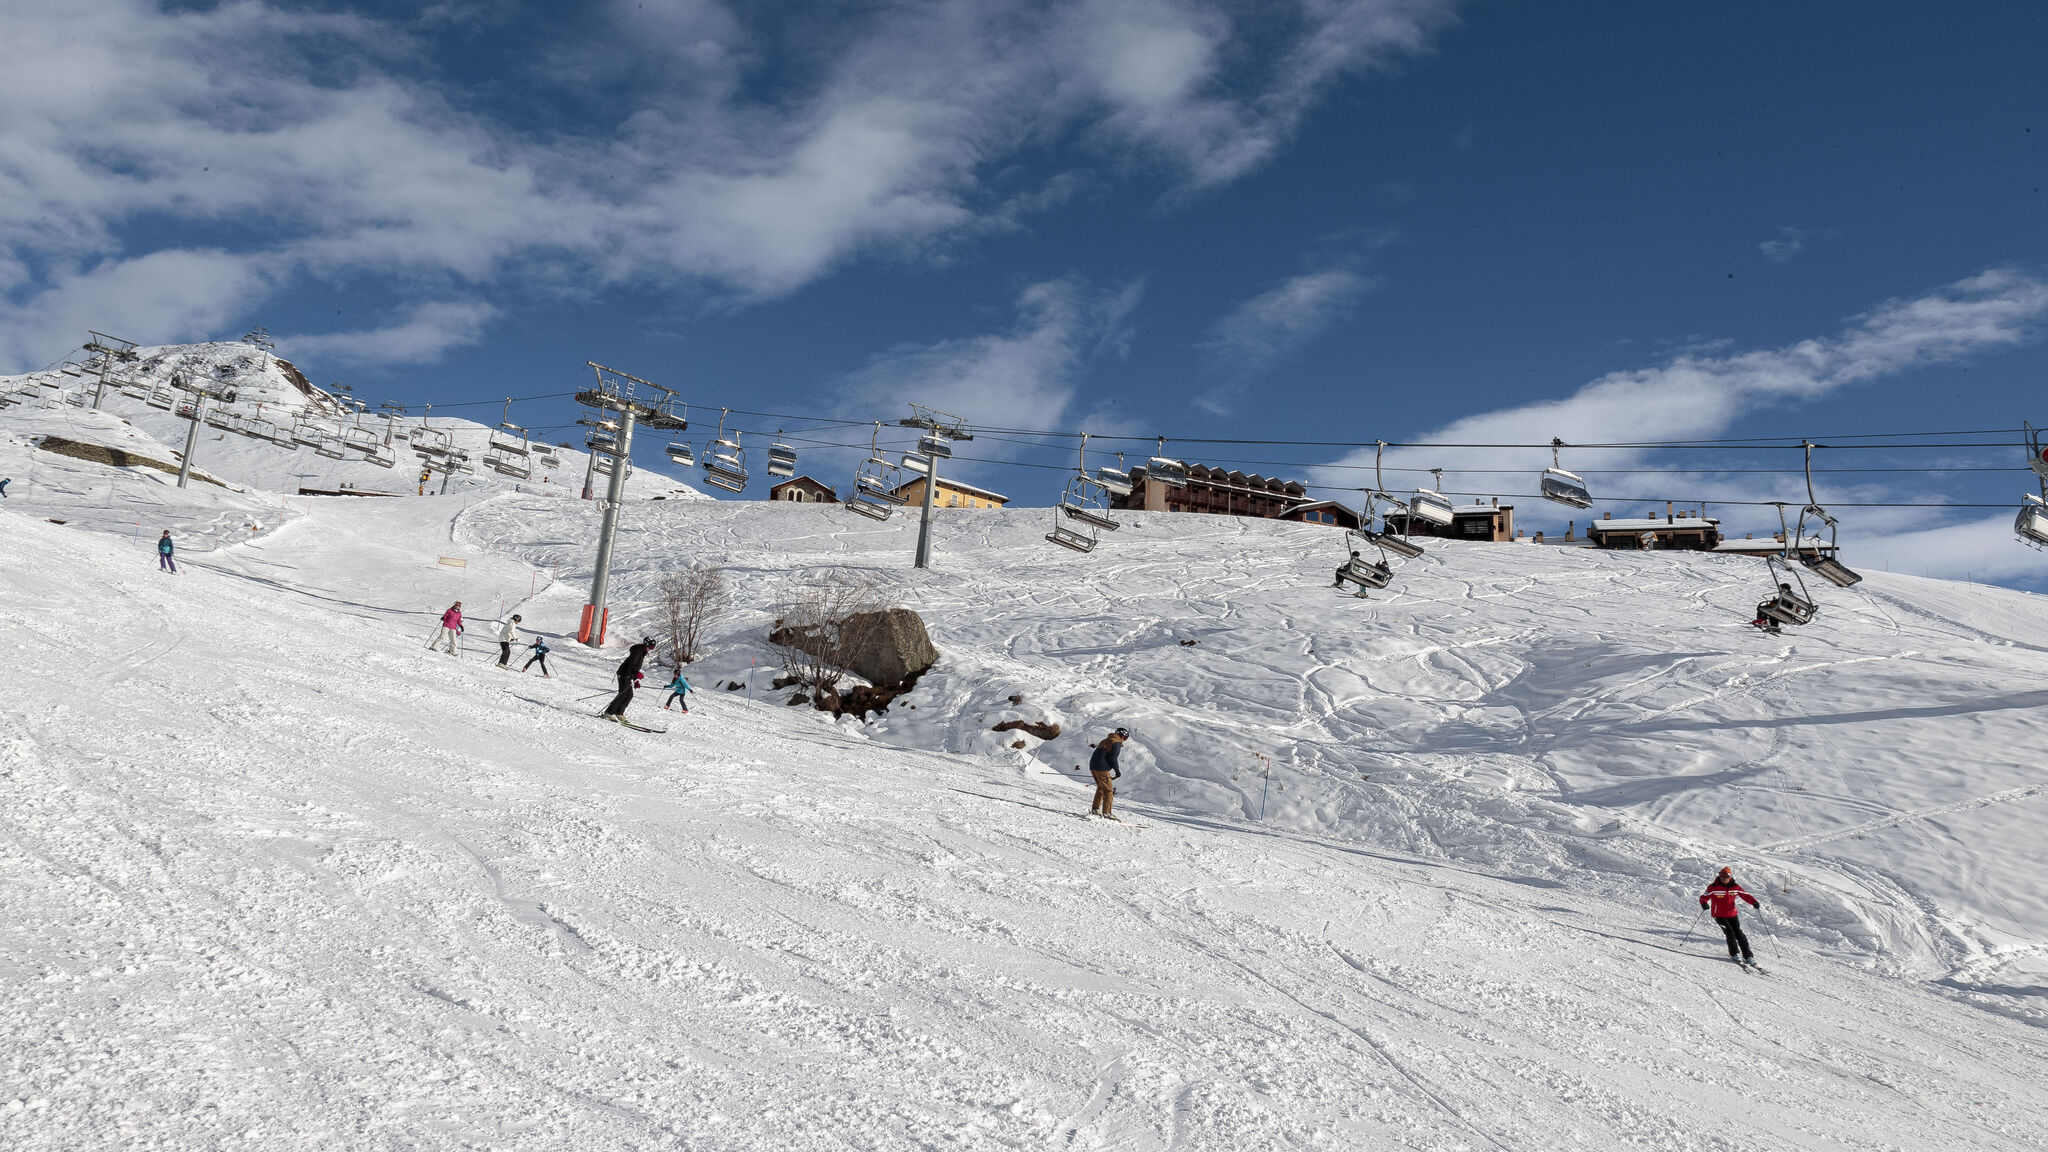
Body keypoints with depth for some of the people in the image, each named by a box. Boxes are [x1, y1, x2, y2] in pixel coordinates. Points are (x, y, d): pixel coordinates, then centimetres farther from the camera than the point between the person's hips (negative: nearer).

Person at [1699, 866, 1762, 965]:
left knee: (1739, 934, -1)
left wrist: (1754, 902, -13)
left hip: (1732, 914, 3)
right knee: (1730, 932, -15)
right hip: (1719, 915, -3)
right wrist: (1704, 903, -32)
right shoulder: (1713, 887, -10)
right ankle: (1734, 954, -2)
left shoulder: (1735, 887, -1)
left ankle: (1748, 956, 6)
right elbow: (1704, 897, -10)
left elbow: (1745, 895, 6)